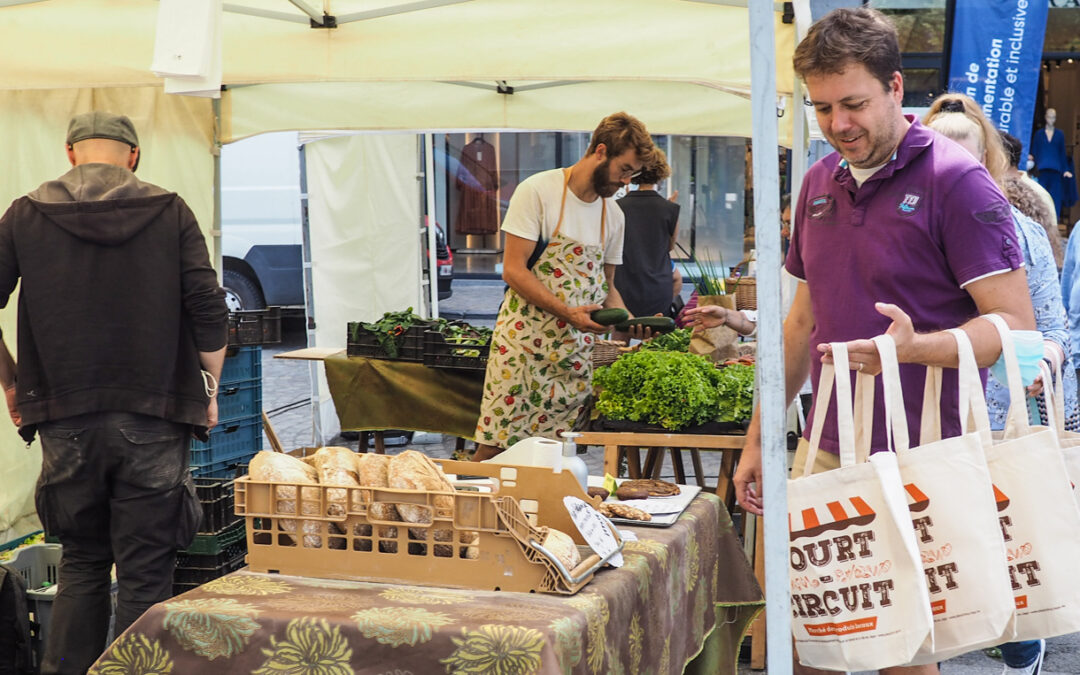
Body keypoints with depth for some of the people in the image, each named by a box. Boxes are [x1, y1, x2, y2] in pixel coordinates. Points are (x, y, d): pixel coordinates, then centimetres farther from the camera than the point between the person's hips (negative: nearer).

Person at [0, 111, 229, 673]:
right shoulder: (170, 213, 1)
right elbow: (209, 310, -4)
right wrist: (209, 392, 9)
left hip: (66, 423, 2)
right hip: (153, 423, -2)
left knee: (81, 564, 17)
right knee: (145, 575, 4)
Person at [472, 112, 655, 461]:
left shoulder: (613, 214, 14)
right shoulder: (538, 190, -6)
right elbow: (513, 270, -11)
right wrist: (567, 312, -20)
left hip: (577, 349, 6)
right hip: (524, 340, -5)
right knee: (496, 445, -8)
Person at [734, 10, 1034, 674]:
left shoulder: (955, 181, -10)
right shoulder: (821, 183, 11)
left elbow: (1015, 323, -14)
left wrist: (915, 347, -31)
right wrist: (758, 438, 17)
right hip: (824, 451, 6)